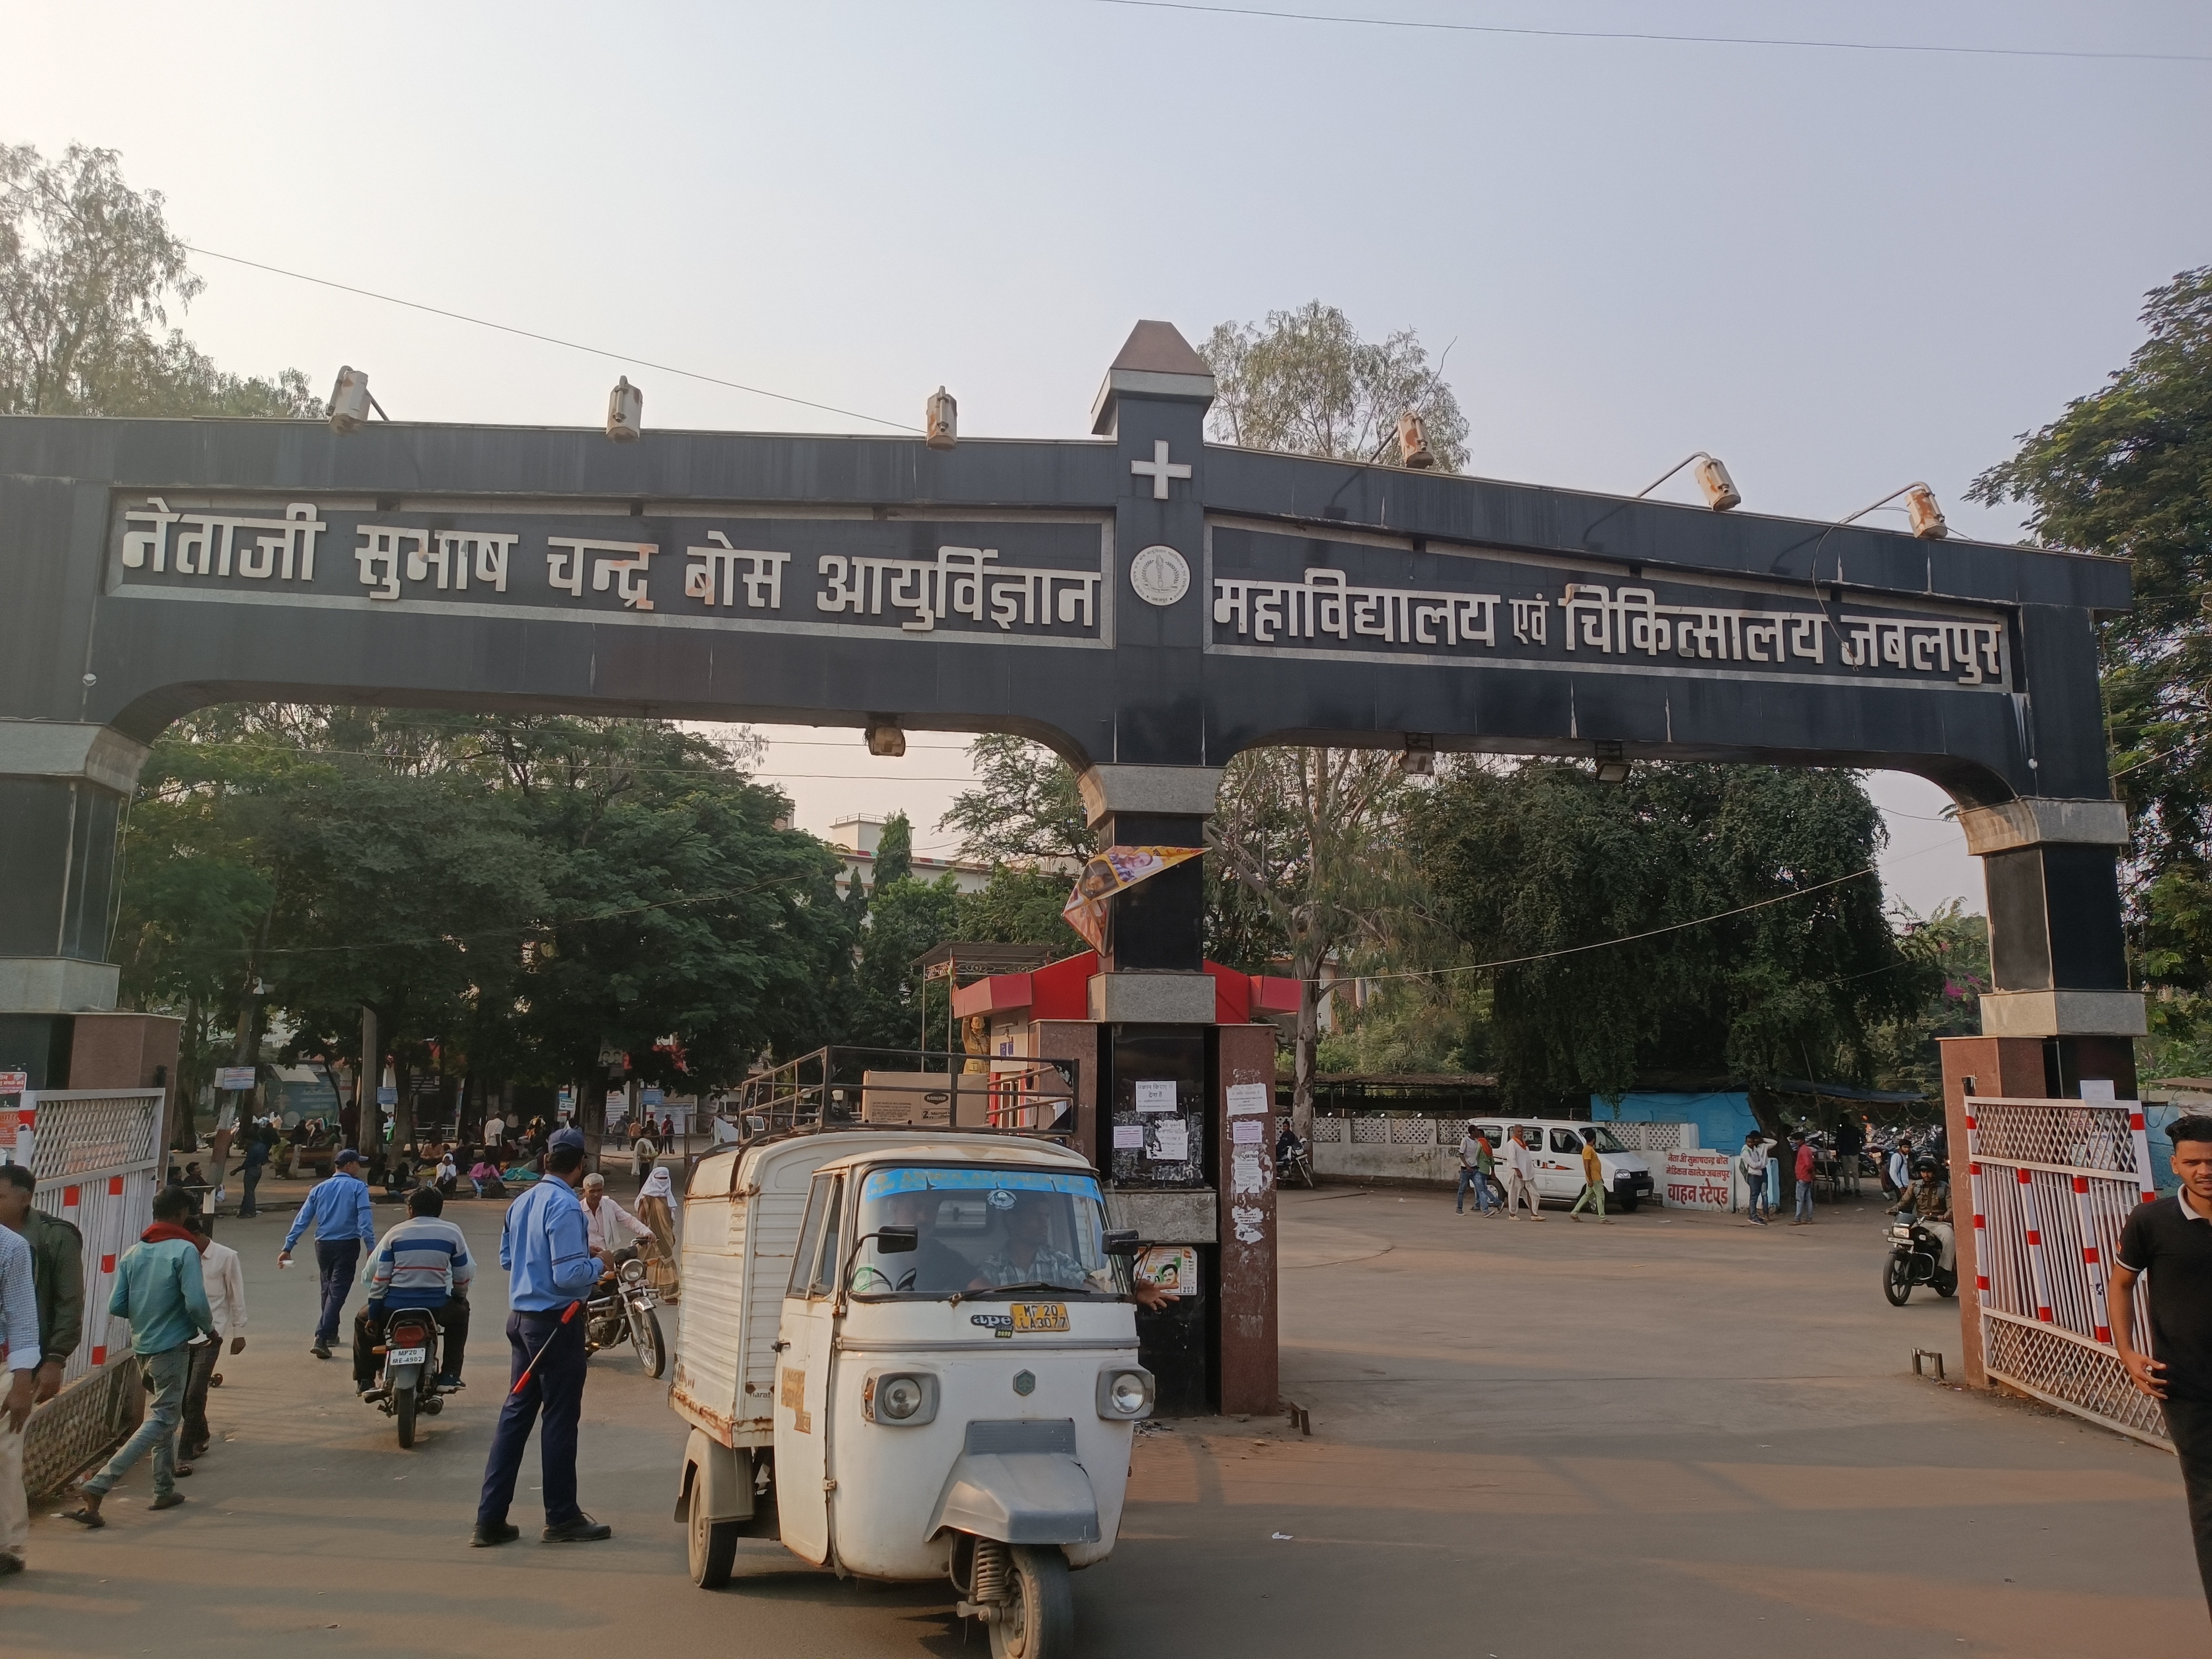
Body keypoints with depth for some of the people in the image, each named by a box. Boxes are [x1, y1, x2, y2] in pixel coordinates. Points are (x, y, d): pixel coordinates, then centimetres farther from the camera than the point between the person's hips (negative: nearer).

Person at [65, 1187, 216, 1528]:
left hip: (142, 1346, 7)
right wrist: (209, 1328, -2)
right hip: (172, 1347, -7)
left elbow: (116, 1307, 2)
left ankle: (165, 1490, 24)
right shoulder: (184, 1250, -15)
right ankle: (97, 1487, -14)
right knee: (161, 1420, -2)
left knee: (163, 1415, 19)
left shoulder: (132, 1253, 4)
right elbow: (195, 1302, -20)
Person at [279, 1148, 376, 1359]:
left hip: (323, 1245, 5)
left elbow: (302, 1220, 5)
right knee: (337, 1292, -5)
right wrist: (371, 1249, -17)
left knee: (328, 1289, 21)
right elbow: (364, 1220, -15)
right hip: (347, 1245, -5)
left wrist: (288, 1248, 7)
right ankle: (321, 1338, -17)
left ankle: (331, 1333, 31)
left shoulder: (319, 1189, 9)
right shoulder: (358, 1187, -6)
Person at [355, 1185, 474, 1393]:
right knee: (460, 1313, 33)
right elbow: (464, 1276, 8)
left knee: (362, 1319, 31)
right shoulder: (452, 1232, 4)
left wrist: (373, 1315, 8)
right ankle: (449, 1375, 23)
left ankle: (365, 1380, 24)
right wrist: (460, 1298, 27)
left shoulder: (395, 1233, 4)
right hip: (436, 1307, 0)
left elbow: (379, 1278, 1)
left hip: (394, 1307, 0)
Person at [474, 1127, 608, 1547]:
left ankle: (491, 1519, 15)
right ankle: (562, 1519, 14)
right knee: (560, 1418, 3)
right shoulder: (565, 1206, -19)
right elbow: (568, 1275, -24)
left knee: (516, 1413, 13)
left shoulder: (522, 1203, 7)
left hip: (521, 1318, 8)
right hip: (556, 1323, -8)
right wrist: (596, 1263, -4)